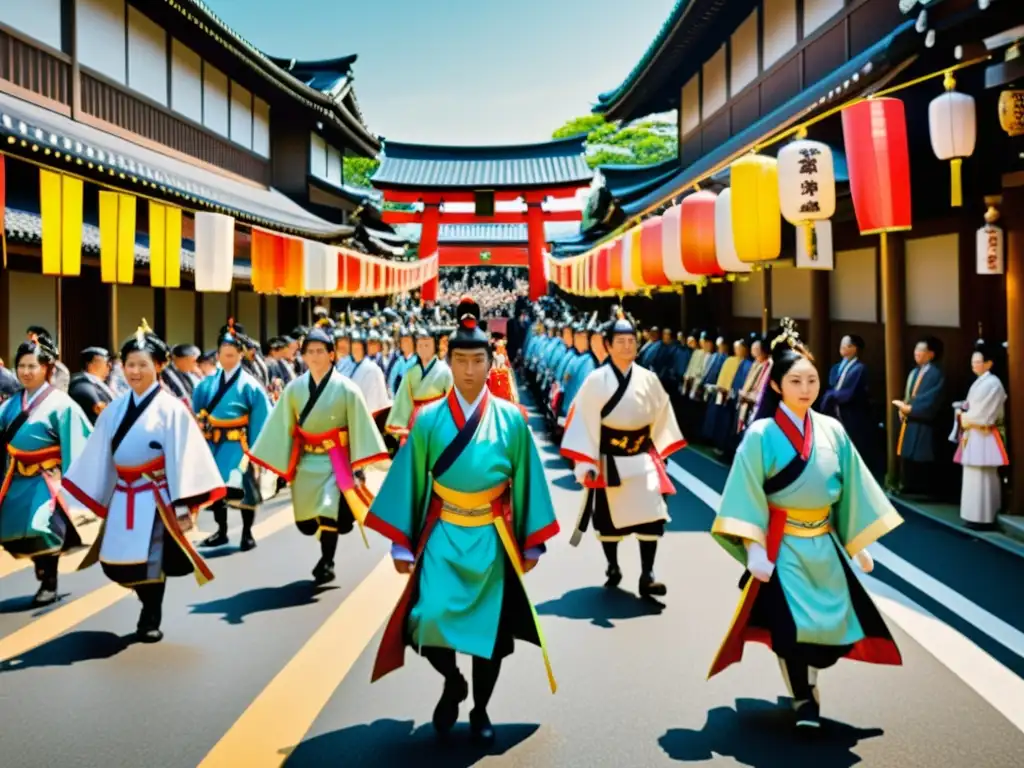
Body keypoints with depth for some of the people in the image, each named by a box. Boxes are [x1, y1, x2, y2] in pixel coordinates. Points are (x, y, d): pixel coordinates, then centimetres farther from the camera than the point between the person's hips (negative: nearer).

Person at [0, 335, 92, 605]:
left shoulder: (60, 403, -8)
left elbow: (73, 445, -9)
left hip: (46, 479, -5)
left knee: (44, 531, -9)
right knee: (27, 533, 10)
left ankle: (49, 584, 6)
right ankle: (43, 581, 29)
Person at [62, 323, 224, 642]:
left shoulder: (171, 408, -9)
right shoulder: (115, 410, 7)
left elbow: (183, 458, -12)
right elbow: (99, 457, 10)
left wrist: (182, 506, -15)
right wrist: (91, 499, 9)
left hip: (155, 497, -5)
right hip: (123, 497, 5)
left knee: (151, 562, 1)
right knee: (117, 563, 6)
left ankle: (151, 620, 19)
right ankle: (150, 606, 28)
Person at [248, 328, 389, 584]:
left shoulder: (346, 388, -11)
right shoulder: (294, 388, -3)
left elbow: (359, 427, -9)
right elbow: (282, 425, 1)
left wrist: (359, 465, -12)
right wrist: (281, 461, -1)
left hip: (334, 460, -3)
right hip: (305, 460, 3)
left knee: (329, 513, -11)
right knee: (306, 522, 7)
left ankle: (327, 562, 13)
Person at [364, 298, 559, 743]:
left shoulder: (511, 419, -4)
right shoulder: (429, 420, -4)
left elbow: (527, 479, 0)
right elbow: (411, 479, -1)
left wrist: (532, 543, 1)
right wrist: (402, 544, -2)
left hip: (492, 539, 0)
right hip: (442, 536, 0)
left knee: (488, 627, 9)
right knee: (430, 620, -13)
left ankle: (480, 710, 31)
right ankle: (452, 682, 20)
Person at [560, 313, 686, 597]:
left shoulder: (648, 379, 1)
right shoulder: (596, 380, -10)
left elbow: (660, 417, 10)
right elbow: (586, 422, -11)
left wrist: (661, 452, 10)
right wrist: (587, 463, -14)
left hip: (643, 459, 2)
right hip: (609, 460, -2)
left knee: (651, 516, -7)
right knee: (610, 518, 11)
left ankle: (647, 576, -3)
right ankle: (613, 568, 28)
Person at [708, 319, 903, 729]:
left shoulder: (832, 431, 0)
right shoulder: (761, 435, -12)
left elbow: (851, 488, 6)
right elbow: (748, 494, -14)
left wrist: (859, 545, 8)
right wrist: (755, 550, -19)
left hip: (825, 545, 4)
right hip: (783, 547, -4)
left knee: (831, 624, 8)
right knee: (791, 626, -3)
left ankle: (808, 687, 32)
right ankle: (803, 701, 17)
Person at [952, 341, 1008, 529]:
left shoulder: (992, 383, -13)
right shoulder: (979, 382, 16)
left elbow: (982, 414, -18)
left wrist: (964, 417, -5)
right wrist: (961, 412, 2)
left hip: (983, 437, -10)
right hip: (973, 436, 10)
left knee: (981, 476, -7)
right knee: (974, 476, 11)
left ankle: (983, 518, -3)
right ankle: (976, 515, 16)